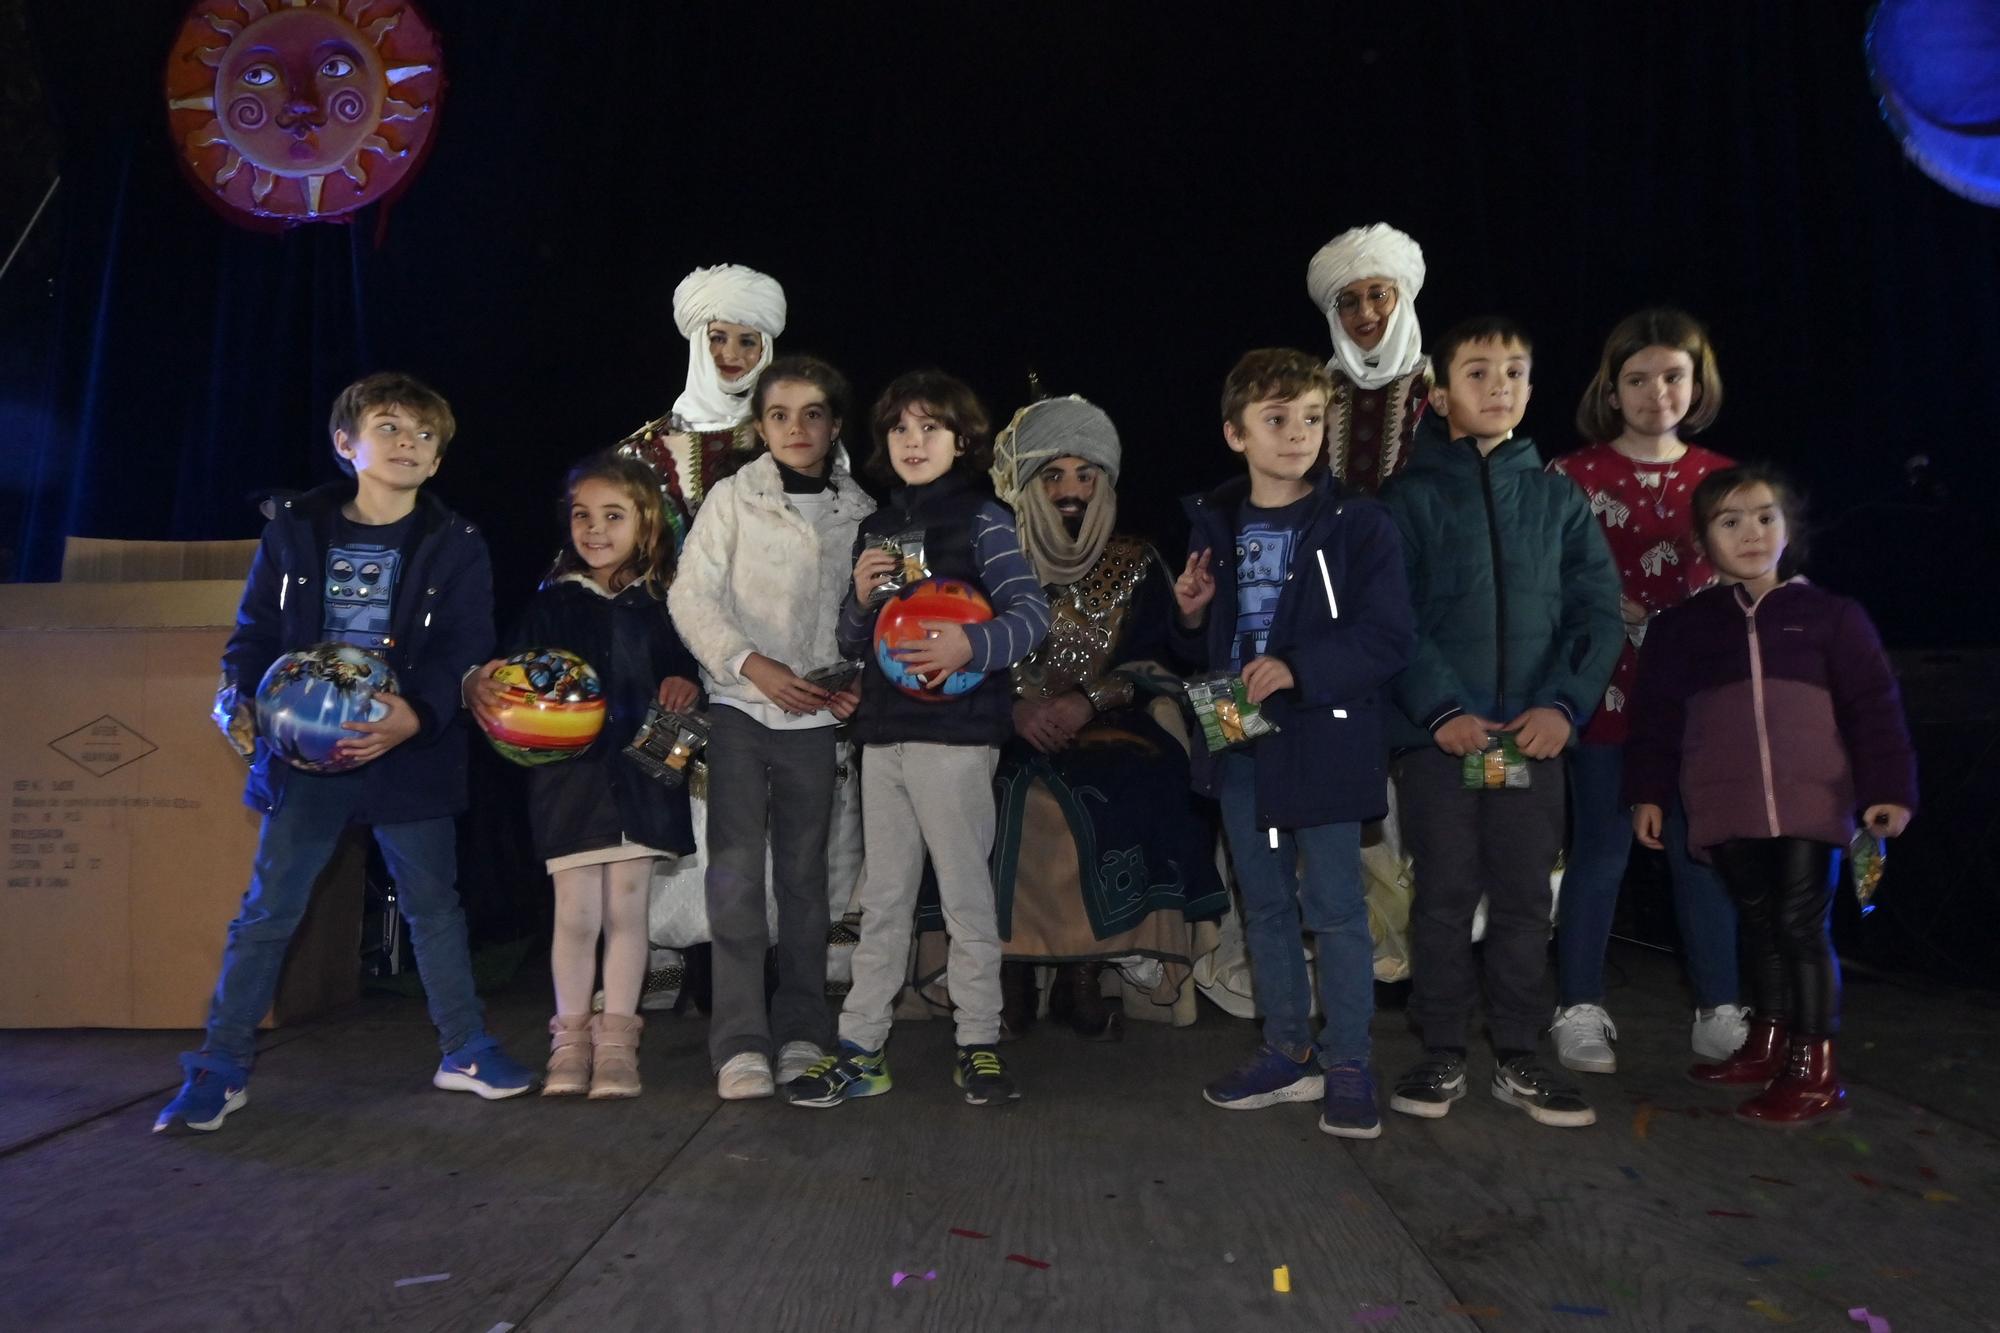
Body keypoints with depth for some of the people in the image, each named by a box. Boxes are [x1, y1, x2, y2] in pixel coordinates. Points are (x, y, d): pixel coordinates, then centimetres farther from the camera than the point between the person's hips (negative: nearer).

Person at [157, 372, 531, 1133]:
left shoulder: (456, 548, 0)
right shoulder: (295, 531, 5)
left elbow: (464, 653, -8)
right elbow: (256, 631, 8)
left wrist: (415, 715, -26)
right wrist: (237, 695, -12)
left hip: (412, 756, 0)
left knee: (434, 905, 10)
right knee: (268, 909, 4)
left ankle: (464, 1050, 24)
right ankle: (222, 1068, 16)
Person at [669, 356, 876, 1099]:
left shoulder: (860, 513, 6)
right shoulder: (734, 498, 1)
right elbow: (691, 598, -4)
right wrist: (752, 664, -16)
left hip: (813, 717, 2)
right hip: (739, 708, -2)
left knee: (805, 872, 9)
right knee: (735, 872, -7)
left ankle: (802, 1031, 19)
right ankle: (739, 1043, 0)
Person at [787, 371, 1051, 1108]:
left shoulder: (982, 519, -3)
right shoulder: (876, 527, 15)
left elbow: (1032, 612, -12)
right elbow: (853, 640, 17)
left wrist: (971, 643, -29)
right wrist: (860, 596, -4)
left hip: (956, 732, -6)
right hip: (883, 733, 6)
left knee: (965, 891, 3)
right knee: (882, 897, 11)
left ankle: (979, 1042, 16)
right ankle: (860, 1048, 18)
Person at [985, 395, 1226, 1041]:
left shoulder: (1136, 564, 10)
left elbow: (1151, 663, 2)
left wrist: (1088, 702, -15)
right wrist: (1017, 707, -16)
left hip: (1111, 731, 0)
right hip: (1010, 736, 0)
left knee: (1136, 792, -30)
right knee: (1012, 805, -30)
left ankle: (1082, 979, -15)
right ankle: (1010, 980, -13)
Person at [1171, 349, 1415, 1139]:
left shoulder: (1358, 525, -8)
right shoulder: (1212, 527, 7)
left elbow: (1387, 639, -13)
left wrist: (1298, 669, -25)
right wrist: (1190, 617, -6)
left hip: (1323, 742, -5)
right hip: (1239, 743, 5)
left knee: (1334, 908, 2)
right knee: (1265, 905, 14)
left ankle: (1348, 1067, 16)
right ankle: (1288, 1053, 28)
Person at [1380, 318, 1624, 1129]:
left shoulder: (1559, 498, 10)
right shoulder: (1411, 496, 2)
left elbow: (1599, 612, 6)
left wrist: (1565, 703, -9)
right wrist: (1440, 710, -15)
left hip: (1534, 735, 3)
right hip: (1438, 733, -2)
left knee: (1525, 899, 8)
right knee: (1445, 896, 4)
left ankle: (1517, 1058, 21)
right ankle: (1442, 1055, 17)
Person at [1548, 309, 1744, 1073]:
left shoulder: (1721, 480, 8)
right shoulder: (1575, 476, -2)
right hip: (1609, 692, -3)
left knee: (1702, 853, 10)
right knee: (1601, 854, 4)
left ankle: (1720, 1012, 23)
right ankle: (1580, 1012, 16)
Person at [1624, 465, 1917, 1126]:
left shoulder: (1830, 616, 4)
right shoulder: (1682, 625, 7)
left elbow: (1872, 707, 2)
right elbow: (1656, 715, 9)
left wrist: (1888, 789, -4)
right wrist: (1649, 793, 6)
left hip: (1812, 800, -2)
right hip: (1728, 807, 2)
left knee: (1802, 927, -3)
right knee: (1759, 925, 14)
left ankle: (1815, 1066, 7)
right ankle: (1768, 1045, 27)